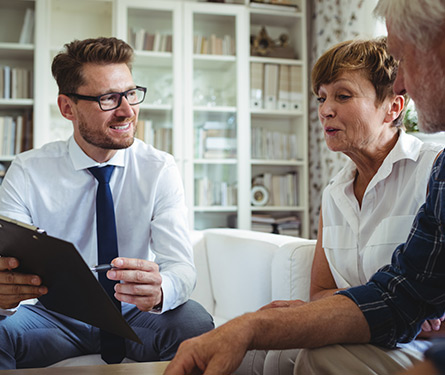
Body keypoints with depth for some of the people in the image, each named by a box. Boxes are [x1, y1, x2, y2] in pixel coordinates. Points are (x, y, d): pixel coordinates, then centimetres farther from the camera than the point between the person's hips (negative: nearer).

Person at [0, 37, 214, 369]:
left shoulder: (160, 169, -8)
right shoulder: (27, 172, -8)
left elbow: (181, 265, -16)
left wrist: (159, 290, -41)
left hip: (134, 315, 1)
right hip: (57, 316, 0)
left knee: (194, 324, -29)